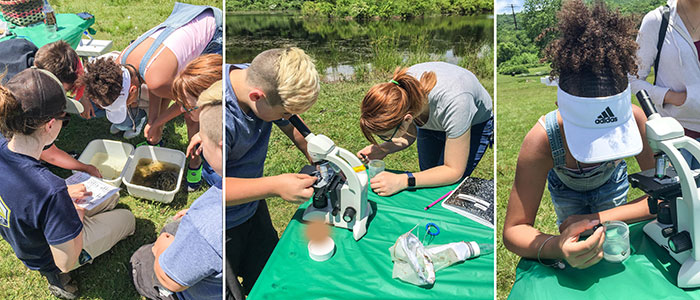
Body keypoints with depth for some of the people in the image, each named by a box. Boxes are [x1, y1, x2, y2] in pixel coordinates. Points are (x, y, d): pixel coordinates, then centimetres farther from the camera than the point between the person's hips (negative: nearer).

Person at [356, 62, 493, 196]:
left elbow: (454, 170, -34)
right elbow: (409, 134, -10)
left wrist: (402, 181, -44)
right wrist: (383, 150, -30)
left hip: (474, 125, -4)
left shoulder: (452, 103, -46)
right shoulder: (395, 90, -31)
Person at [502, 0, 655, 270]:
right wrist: (556, 248, -64)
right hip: (565, 188, -1)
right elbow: (513, 230, -43)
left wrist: (598, 218, -45)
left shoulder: (634, 118, -39)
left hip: (611, 183, 2)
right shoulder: (542, 139, -44)